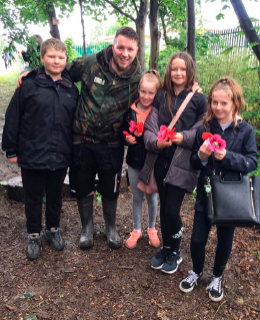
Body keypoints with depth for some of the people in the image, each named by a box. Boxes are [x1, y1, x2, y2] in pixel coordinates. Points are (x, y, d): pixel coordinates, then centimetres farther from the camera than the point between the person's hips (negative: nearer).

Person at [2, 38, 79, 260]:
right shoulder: (29, 85, -7)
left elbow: (76, 122, 10)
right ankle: (34, 236, 32)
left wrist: (74, 150, 10)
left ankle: (53, 229, 39)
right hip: (32, 156, -3)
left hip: (60, 157, 3)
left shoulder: (72, 89, 4)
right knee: (33, 198, 12)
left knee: (55, 196, 18)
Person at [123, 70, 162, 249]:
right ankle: (136, 230, 35)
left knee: (151, 196, 15)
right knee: (136, 197, 16)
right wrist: (127, 139, -13)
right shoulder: (130, 110, -4)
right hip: (134, 160, 3)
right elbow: (123, 132, 7)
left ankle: (152, 229, 37)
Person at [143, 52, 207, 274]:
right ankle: (166, 248, 35)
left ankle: (175, 252, 23)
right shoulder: (160, 97, 6)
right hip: (162, 161, 4)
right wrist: (156, 142, -19)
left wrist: (184, 137, -18)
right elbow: (149, 127, 1)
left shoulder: (199, 99, -3)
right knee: (164, 207, 13)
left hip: (183, 162, -3)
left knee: (172, 208, -4)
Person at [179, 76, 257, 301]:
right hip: (205, 193, 2)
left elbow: (252, 163, -8)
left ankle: (217, 277, 40)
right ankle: (197, 271, 36)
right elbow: (194, 164, 3)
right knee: (197, 239, 7)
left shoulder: (245, 130, -8)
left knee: (225, 240, 14)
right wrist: (201, 156, -19)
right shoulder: (205, 128, -2)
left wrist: (227, 157, -23)